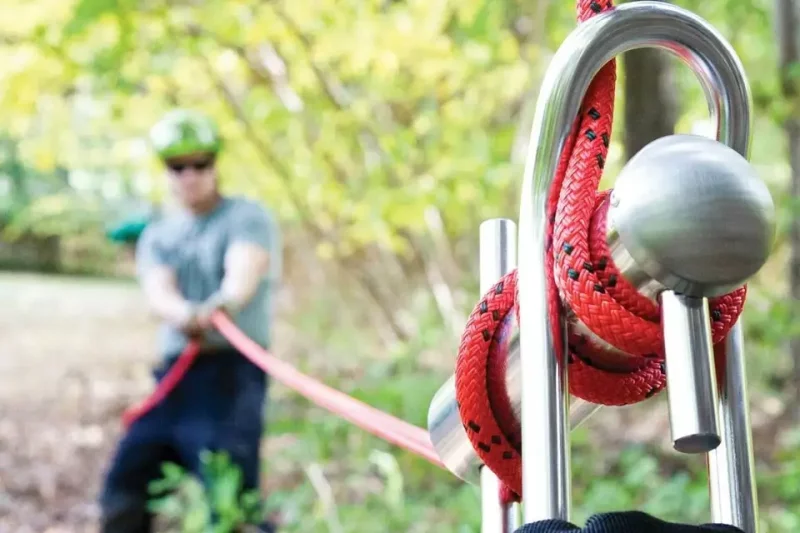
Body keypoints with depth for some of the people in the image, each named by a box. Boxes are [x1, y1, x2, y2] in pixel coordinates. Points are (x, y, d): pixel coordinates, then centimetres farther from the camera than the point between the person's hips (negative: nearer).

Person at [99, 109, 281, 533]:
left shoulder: (247, 217, 2)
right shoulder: (157, 236, 15)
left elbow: (245, 269, -21)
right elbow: (158, 291, -7)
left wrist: (224, 303, -46)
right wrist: (184, 314, -33)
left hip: (232, 371, -6)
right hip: (174, 372, 6)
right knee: (124, 491, 4)